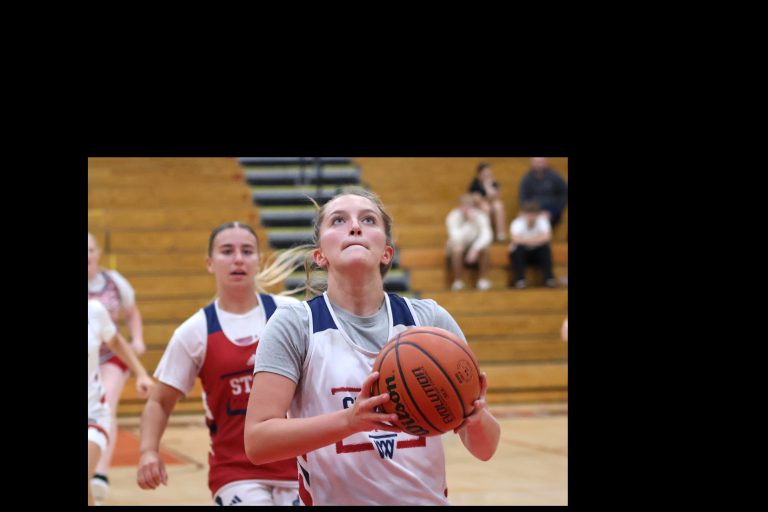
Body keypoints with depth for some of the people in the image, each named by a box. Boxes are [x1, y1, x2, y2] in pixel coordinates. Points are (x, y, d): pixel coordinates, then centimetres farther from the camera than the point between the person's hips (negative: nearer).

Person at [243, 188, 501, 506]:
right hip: (333, 498, -2)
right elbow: (257, 441, -17)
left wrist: (475, 417, -25)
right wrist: (350, 420, -31)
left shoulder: (430, 320, -3)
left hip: (427, 498, 2)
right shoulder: (294, 325, -9)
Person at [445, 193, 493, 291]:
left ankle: (481, 279, -9)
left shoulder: (481, 215, -17)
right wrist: (470, 222, -41)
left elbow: (487, 235, -28)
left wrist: (475, 248, -42)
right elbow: (456, 238, -35)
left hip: (475, 244, 2)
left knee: (486, 249, -29)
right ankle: (457, 281, -16)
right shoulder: (453, 217, -22)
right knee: (457, 249, -36)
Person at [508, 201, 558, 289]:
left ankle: (549, 277, -22)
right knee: (518, 248, -32)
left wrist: (525, 241, -39)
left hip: (538, 253, 1)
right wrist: (537, 239, -35)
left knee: (546, 247, -28)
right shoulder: (517, 223, -21)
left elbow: (547, 237, -35)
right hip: (521, 254, -1)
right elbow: (516, 239, -39)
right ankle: (520, 279, -26)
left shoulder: (542, 221, -17)